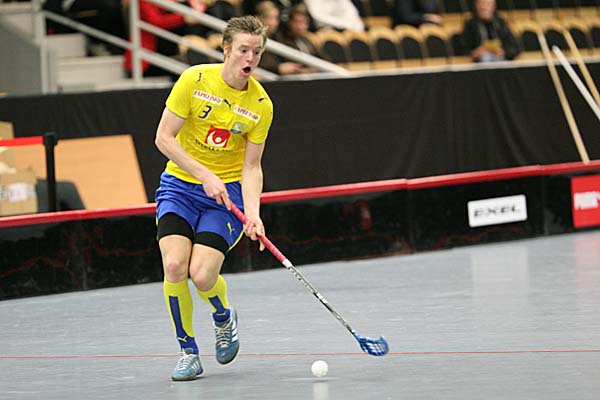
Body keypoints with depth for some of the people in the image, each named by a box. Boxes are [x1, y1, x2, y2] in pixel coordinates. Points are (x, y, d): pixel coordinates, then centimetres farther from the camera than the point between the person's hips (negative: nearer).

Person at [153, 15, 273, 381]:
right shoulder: (194, 80, -12)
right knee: (174, 266, -21)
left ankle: (224, 320, 19)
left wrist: (253, 214, -19)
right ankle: (188, 353, 0)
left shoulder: (261, 105, -8)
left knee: (203, 275, -19)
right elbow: (164, 138, -10)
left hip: (227, 192, 0)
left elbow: (251, 166, -4)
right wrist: (205, 175, -18)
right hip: (180, 185, 0)